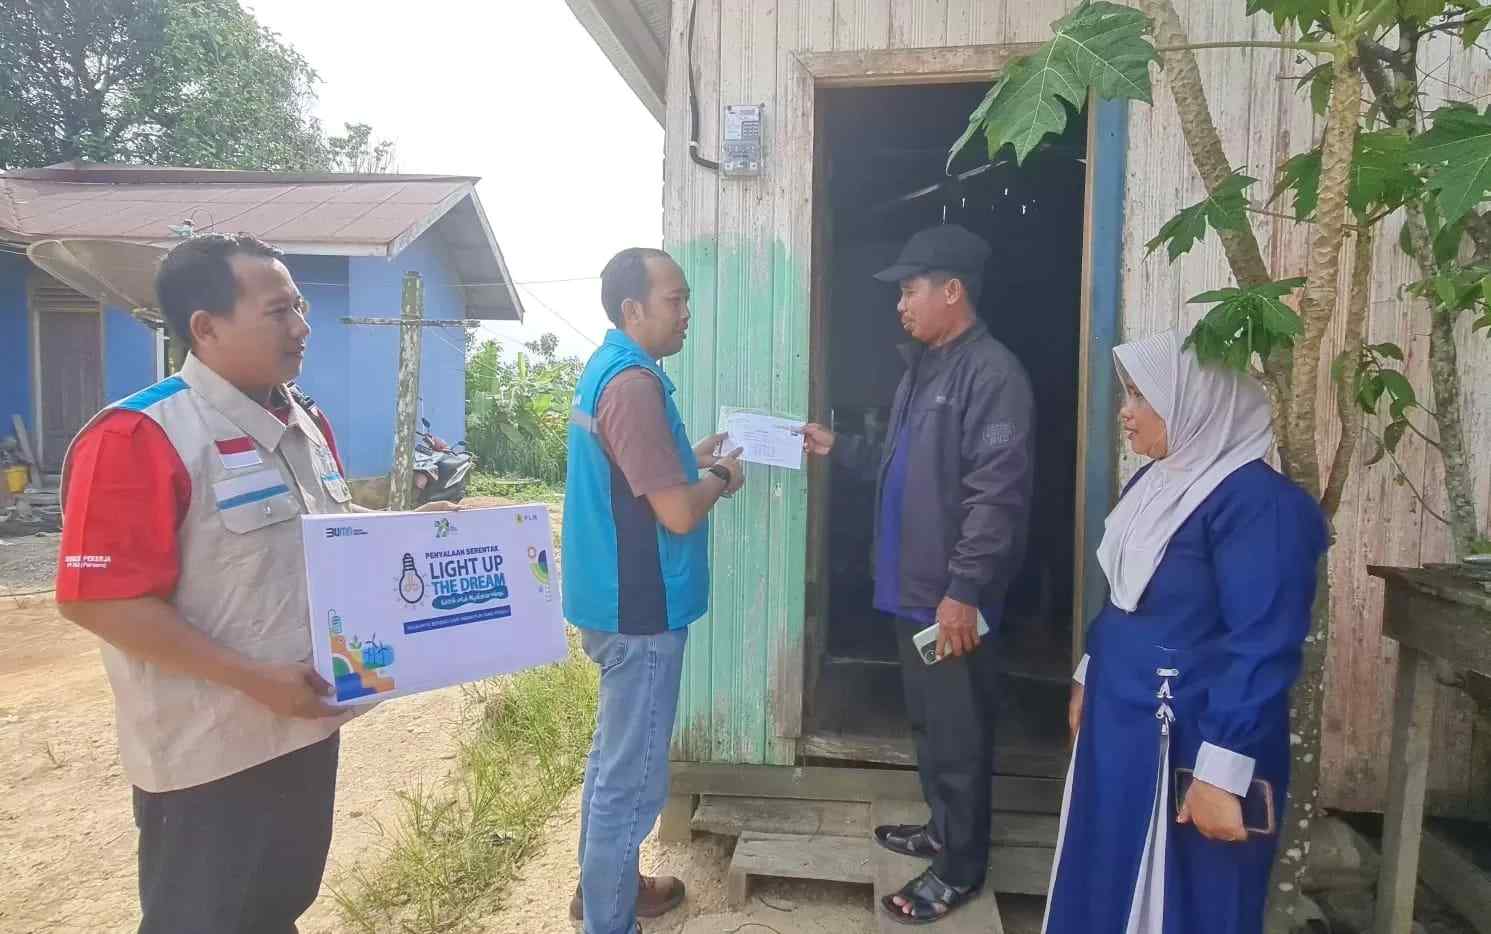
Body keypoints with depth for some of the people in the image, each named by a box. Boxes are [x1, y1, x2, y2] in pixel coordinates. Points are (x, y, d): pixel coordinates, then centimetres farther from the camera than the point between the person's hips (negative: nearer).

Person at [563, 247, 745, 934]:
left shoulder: (606, 367, 10)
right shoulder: (632, 382, -23)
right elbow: (678, 513, -25)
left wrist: (690, 460, 10)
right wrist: (718, 479, -6)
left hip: (618, 598, 11)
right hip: (639, 609, -11)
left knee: (614, 756, 23)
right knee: (631, 777, 3)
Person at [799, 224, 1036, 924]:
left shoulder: (992, 374, -17)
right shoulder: (921, 369, 14)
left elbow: (997, 496, -22)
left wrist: (962, 589, -23)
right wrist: (839, 448, 13)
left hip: (952, 596, -9)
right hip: (912, 587, 9)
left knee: (958, 733, 5)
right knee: (926, 719, 21)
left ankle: (961, 867, 21)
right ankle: (942, 827, 39)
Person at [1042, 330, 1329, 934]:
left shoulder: (1260, 501, -20)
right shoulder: (1157, 482, 7)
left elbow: (1263, 647, -24)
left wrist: (1222, 774, -25)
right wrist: (1088, 678, 22)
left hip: (1185, 742, -8)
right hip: (1121, 721, 8)